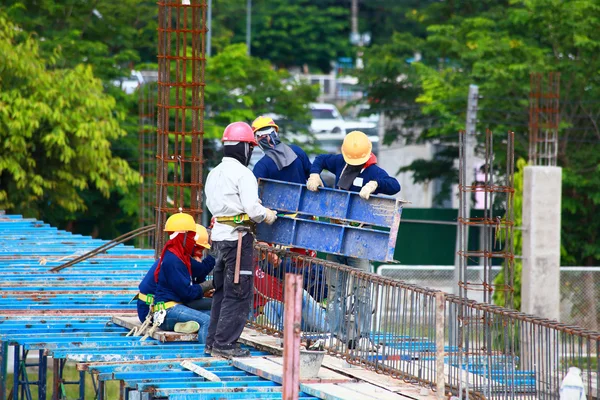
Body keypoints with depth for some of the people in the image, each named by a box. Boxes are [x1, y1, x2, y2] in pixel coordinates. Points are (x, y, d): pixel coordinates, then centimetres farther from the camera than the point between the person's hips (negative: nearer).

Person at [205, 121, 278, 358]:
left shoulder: (214, 173, 12)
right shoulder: (243, 174, -14)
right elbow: (252, 209, -21)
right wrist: (267, 216, -1)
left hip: (219, 234, 8)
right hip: (238, 237, -8)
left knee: (221, 290, 17)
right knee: (238, 293, -3)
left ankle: (213, 342, 20)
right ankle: (225, 344, -4)